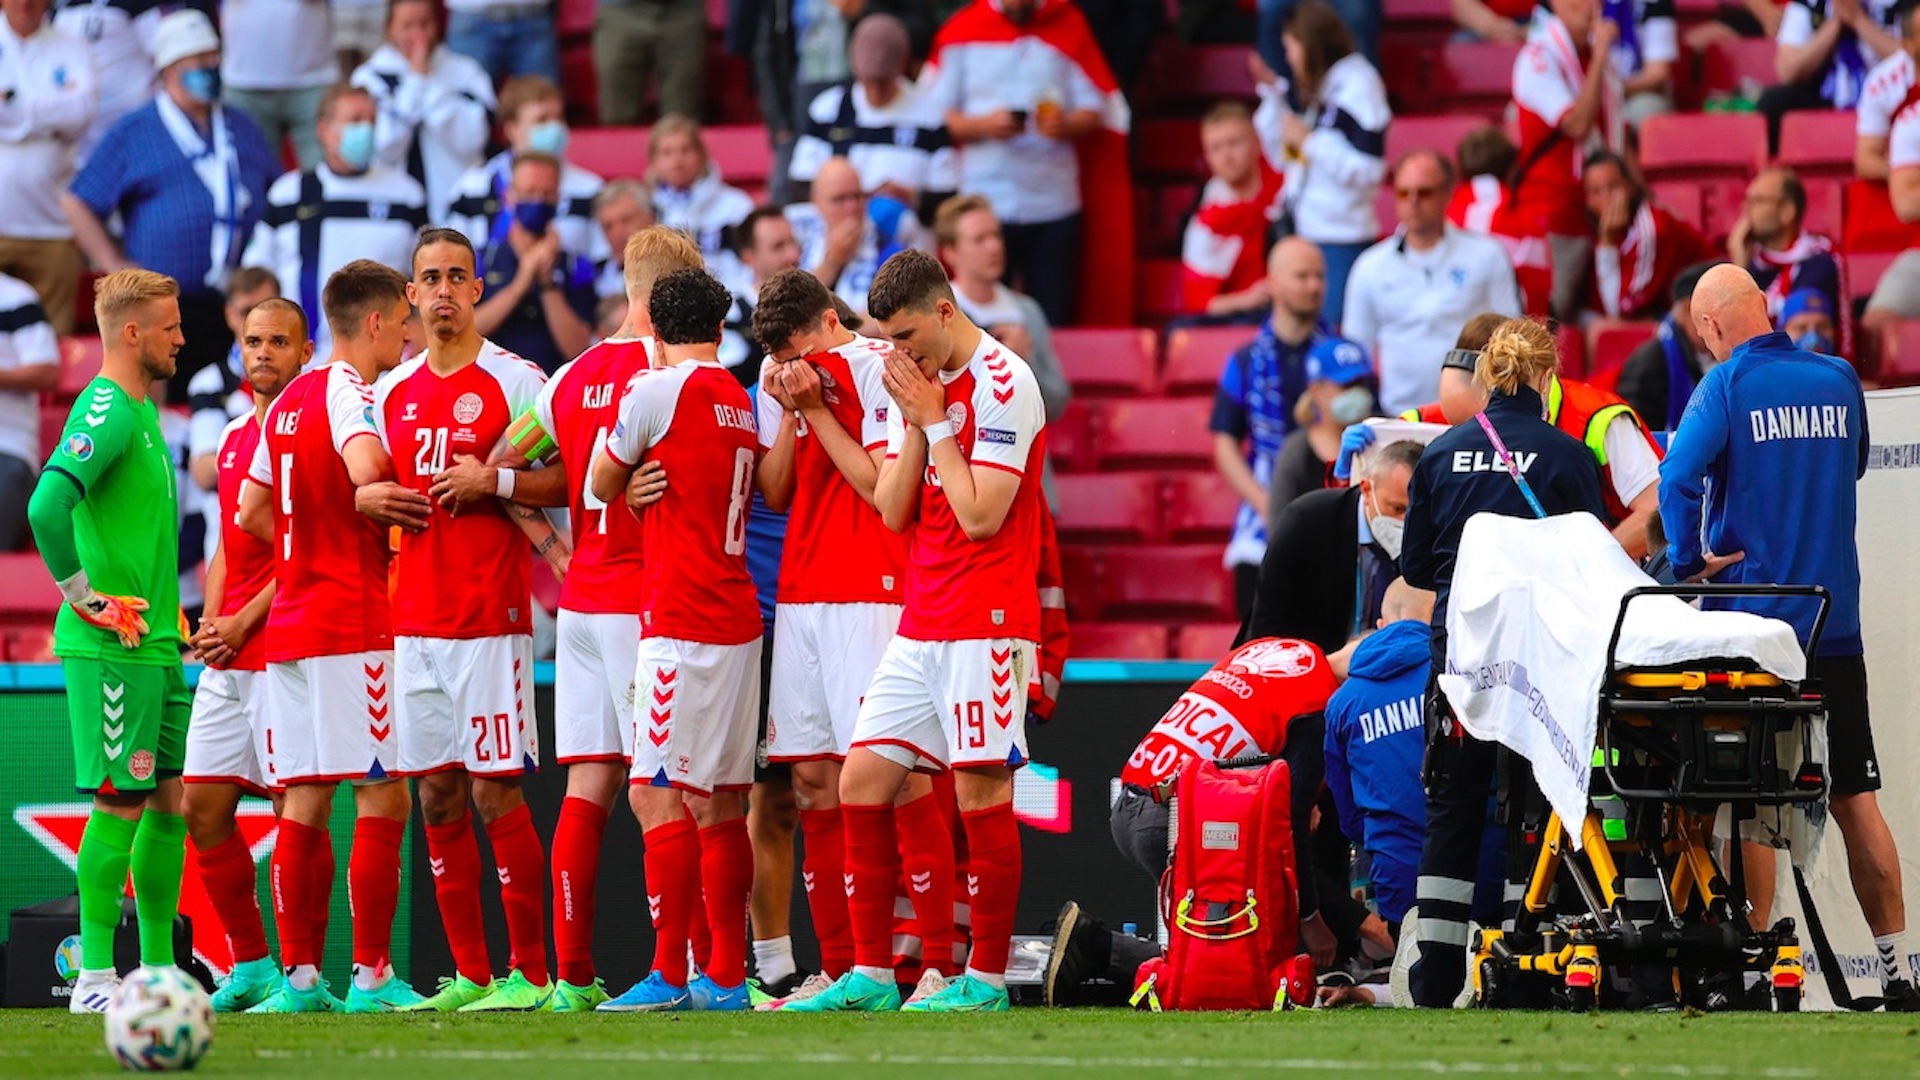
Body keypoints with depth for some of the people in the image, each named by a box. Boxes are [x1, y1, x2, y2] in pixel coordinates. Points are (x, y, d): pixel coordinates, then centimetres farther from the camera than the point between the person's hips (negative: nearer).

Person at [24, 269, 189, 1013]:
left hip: (156, 644, 9)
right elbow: (47, 506, -27)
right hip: (109, 646, -9)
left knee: (172, 799, 10)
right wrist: (88, 599, -20)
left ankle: (159, 970, 15)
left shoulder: (143, 411, 16)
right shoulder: (106, 410, -14)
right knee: (121, 803, -7)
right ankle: (95, 977, -3)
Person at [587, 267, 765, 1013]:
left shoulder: (657, 392, -8)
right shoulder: (746, 404, 14)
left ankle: (669, 974, -13)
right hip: (738, 620, 8)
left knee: (658, 797, -9)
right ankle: (726, 976, 9)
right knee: (718, 805, 9)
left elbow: (601, 485, 4)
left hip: (680, 624, -8)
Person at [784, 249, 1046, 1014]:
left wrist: (934, 420, -12)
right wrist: (915, 425, -3)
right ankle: (870, 973, 8)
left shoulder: (1002, 384, -11)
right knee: (861, 781, 4)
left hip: (984, 626, -8)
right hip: (920, 626, 8)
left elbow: (981, 515, -17)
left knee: (982, 793, -6)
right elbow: (893, 511, 9)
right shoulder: (917, 385, 14)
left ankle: (987, 979, 0)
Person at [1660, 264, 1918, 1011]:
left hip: (1752, 617, -4)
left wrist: (1690, 564, -9)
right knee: (1854, 796, 7)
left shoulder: (1726, 386, -9)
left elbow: (1679, 477, -22)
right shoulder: (1839, 380, 6)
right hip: (1836, 623, 4)